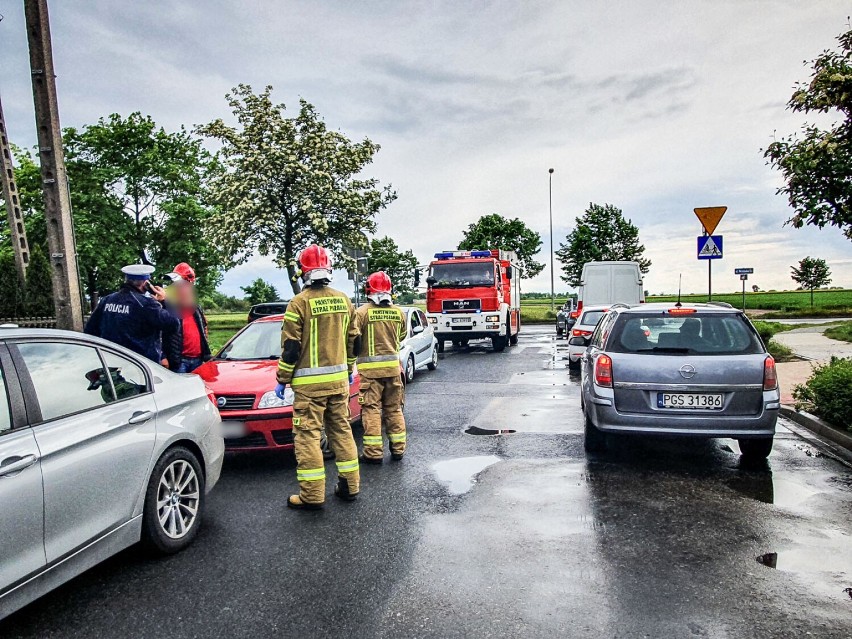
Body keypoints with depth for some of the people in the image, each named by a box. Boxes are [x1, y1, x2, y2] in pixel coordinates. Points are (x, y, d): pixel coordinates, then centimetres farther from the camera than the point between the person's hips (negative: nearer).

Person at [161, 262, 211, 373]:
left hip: (198, 360, 6)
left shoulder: (196, 307, 15)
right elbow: (160, 334, -10)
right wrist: (163, 357, -18)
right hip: (179, 361, -6)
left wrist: (206, 356, 17)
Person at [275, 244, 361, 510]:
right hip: (339, 379, 6)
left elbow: (290, 347, -10)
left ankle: (312, 494, 4)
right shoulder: (343, 300, 7)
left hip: (309, 383, -6)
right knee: (341, 430, 14)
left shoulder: (299, 303, -10)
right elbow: (353, 341, 14)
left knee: (307, 435, 1)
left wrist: (282, 379, -1)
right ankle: (350, 485, 21)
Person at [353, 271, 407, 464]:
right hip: (393, 365, 4)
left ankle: (374, 452, 2)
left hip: (370, 367, -4)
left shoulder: (362, 312, -11)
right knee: (394, 408, 13)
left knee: (371, 409, 1)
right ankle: (398, 449, 20)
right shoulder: (398, 312, 3)